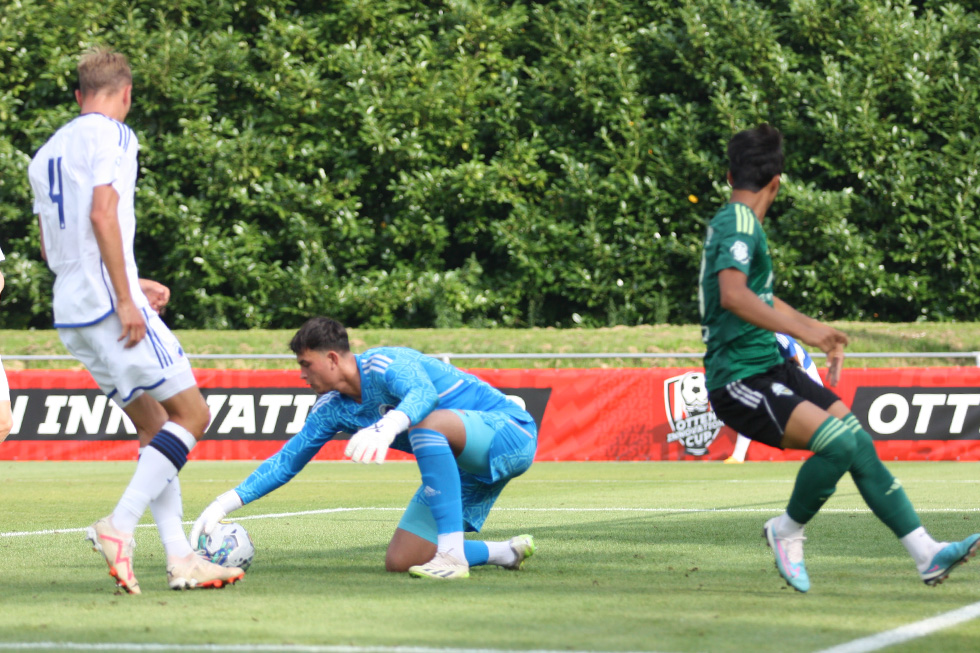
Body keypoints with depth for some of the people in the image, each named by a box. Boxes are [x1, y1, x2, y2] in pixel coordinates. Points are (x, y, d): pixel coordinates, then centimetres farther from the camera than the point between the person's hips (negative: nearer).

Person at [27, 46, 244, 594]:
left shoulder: (46, 152, 20)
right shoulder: (112, 135, -5)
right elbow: (102, 215, -19)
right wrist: (126, 298, -19)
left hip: (71, 309, 9)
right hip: (109, 301, -9)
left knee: (154, 426, 12)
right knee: (192, 414, -4)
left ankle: (180, 558, 4)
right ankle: (119, 527, -18)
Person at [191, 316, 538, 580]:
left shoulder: (385, 364, -22)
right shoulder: (331, 409, 4)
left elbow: (424, 392, -44)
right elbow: (286, 462, 9)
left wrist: (388, 426, -63)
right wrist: (226, 503, 0)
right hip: (462, 469, 9)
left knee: (427, 422, -40)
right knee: (399, 561, -4)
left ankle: (453, 554, -40)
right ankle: (506, 553, 13)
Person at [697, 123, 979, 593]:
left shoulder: (733, 222, 18)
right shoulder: (739, 223, -14)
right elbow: (732, 295, -32)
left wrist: (818, 331, 38)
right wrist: (804, 331, -35)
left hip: (770, 368, 10)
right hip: (739, 380, -10)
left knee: (858, 441, 0)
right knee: (837, 442, -26)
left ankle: (926, 554, -1)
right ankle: (786, 532, -2)